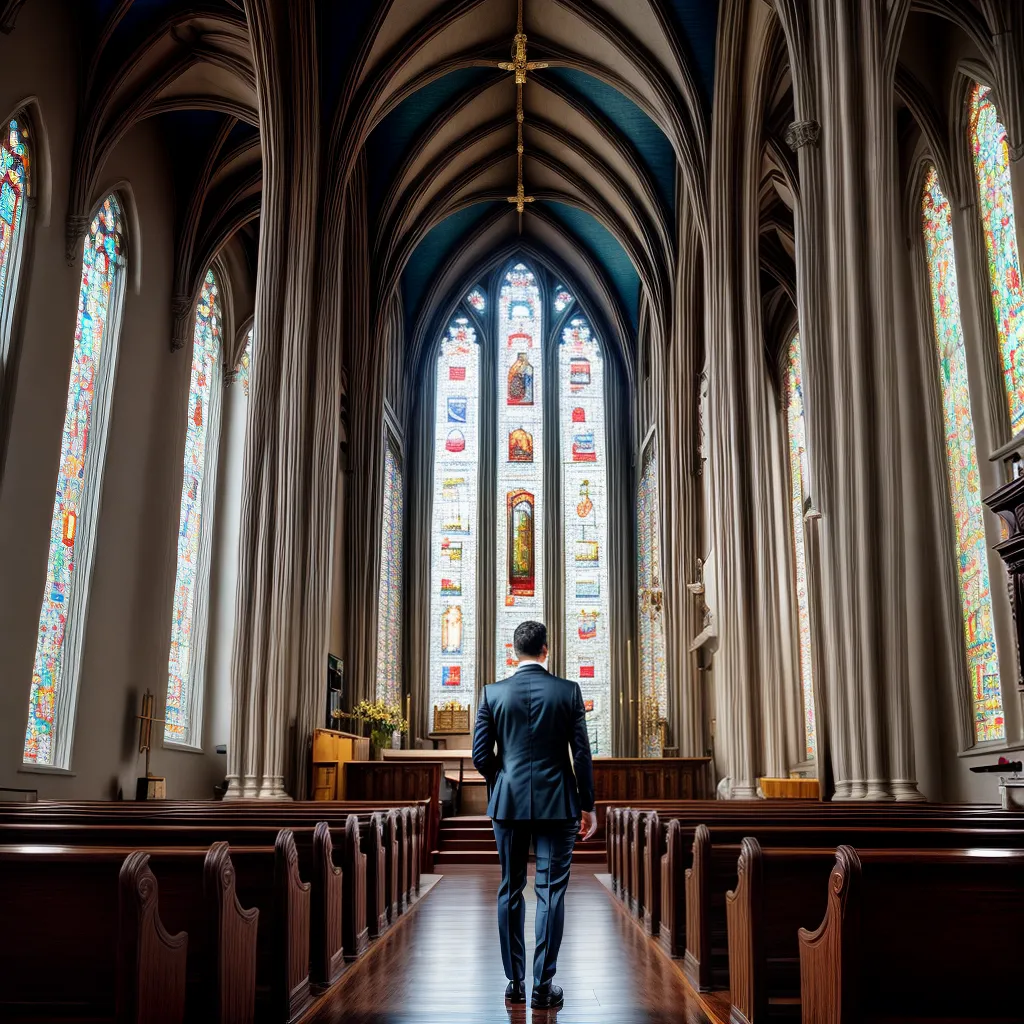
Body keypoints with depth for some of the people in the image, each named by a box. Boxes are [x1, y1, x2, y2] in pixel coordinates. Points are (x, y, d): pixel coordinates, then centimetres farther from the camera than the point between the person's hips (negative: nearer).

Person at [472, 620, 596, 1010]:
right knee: (551, 892, 3)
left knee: (510, 891, 12)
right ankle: (543, 987, 4)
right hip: (557, 802, -1)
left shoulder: (493, 693, -2)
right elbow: (582, 754, -4)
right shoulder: (568, 691, -4)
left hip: (509, 802, 1)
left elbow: (481, 755, -1)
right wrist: (588, 806, 5)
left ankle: (515, 984, 17)